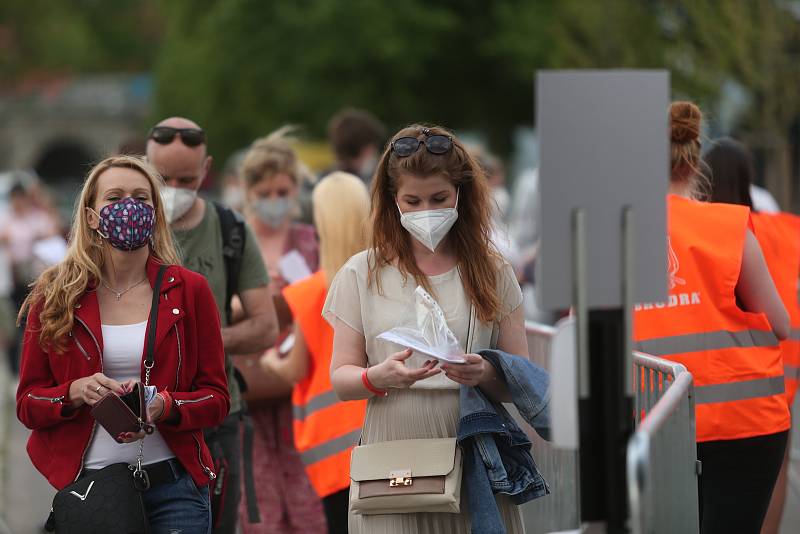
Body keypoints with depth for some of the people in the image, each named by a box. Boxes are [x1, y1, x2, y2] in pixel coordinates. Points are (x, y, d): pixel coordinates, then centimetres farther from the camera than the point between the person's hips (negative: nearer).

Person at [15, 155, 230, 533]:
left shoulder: (188, 290, 3)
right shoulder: (54, 296, 3)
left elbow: (216, 398, 3)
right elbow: (27, 403, 4)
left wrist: (162, 406, -17)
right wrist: (76, 392, -16)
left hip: (171, 484, 0)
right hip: (82, 483, 0)